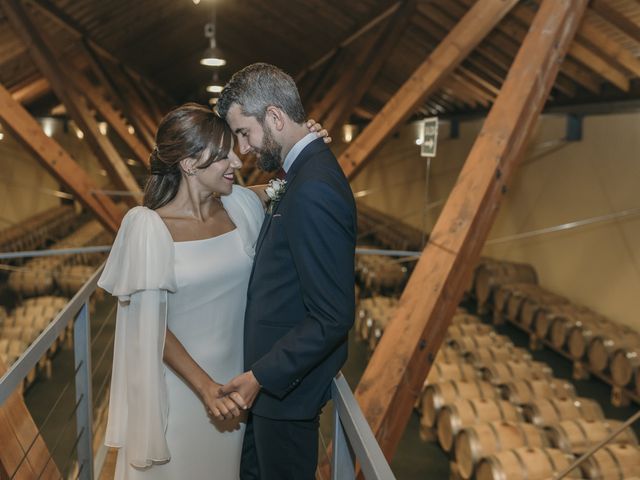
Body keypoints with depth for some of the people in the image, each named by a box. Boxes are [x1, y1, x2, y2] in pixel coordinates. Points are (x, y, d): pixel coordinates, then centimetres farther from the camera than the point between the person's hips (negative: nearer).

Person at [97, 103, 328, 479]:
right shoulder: (147, 226, -18)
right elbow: (150, 326, -16)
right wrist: (205, 387, -22)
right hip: (179, 382, -4)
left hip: (235, 376, 5)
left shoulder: (242, 204, -5)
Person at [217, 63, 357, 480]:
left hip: (287, 383, -9)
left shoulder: (313, 191, -29)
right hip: (271, 372, 9)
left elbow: (334, 317, -29)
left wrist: (261, 376, -25)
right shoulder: (308, 171, 3)